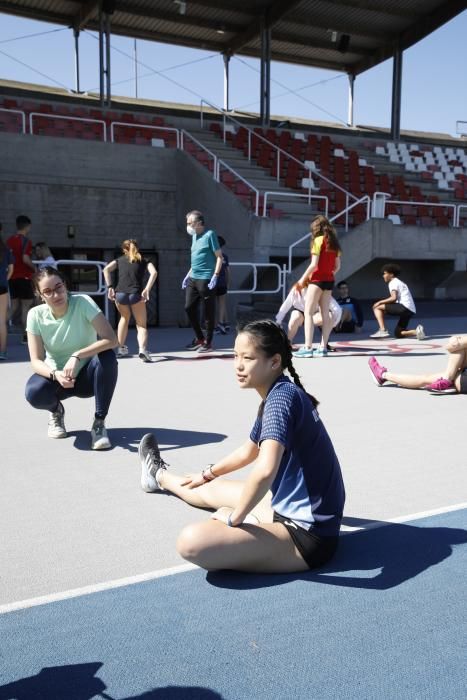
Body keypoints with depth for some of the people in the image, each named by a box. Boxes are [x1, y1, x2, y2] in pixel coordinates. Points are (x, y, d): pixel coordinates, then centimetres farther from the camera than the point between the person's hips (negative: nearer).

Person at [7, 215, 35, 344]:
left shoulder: (9, 240, 9)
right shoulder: (25, 240, -11)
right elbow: (25, 259, -21)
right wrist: (34, 269, -7)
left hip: (12, 277, 6)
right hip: (24, 277, -6)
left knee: (14, 306, 16)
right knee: (26, 307, 1)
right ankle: (25, 335, 1)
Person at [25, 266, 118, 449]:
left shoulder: (83, 303, -19)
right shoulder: (36, 315, -12)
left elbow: (111, 339, -29)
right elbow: (36, 361, -14)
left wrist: (77, 356, -39)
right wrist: (55, 374, -35)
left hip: (87, 375, -1)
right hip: (56, 376, 1)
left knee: (107, 357, -33)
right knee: (34, 393, -32)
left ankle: (99, 423, -16)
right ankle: (56, 411, 9)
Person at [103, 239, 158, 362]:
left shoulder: (120, 259, 22)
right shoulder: (144, 260, 19)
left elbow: (106, 269, 6)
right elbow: (154, 273, 0)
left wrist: (110, 287, 4)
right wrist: (147, 290, -6)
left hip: (120, 294, 2)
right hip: (136, 294, -2)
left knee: (125, 318, 30)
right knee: (141, 325, 9)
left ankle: (121, 348, 35)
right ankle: (142, 349, -17)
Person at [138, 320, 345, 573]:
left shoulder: (281, 395, -21)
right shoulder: (276, 396, 9)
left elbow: (265, 470, -36)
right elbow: (249, 451, 27)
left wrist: (234, 518, -20)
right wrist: (207, 475, 39)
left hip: (307, 535, -10)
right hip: (292, 507, 10)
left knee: (192, 541, -24)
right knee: (212, 490, 27)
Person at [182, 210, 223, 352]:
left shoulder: (209, 235, -9)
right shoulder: (194, 236, 15)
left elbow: (219, 257, -11)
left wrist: (215, 276, -19)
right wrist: (188, 275, 20)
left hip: (206, 279, -8)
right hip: (193, 278, 8)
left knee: (209, 311, 1)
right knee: (189, 308, 10)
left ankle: (208, 342, 10)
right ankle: (199, 338, 24)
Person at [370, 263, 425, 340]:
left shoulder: (393, 282, -1)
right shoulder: (398, 282, 28)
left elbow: (394, 298, -17)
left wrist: (380, 302, -7)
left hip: (404, 307, -10)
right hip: (411, 310, 10)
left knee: (377, 307, -6)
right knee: (397, 333, 17)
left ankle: (383, 330, -17)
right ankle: (417, 331, -2)